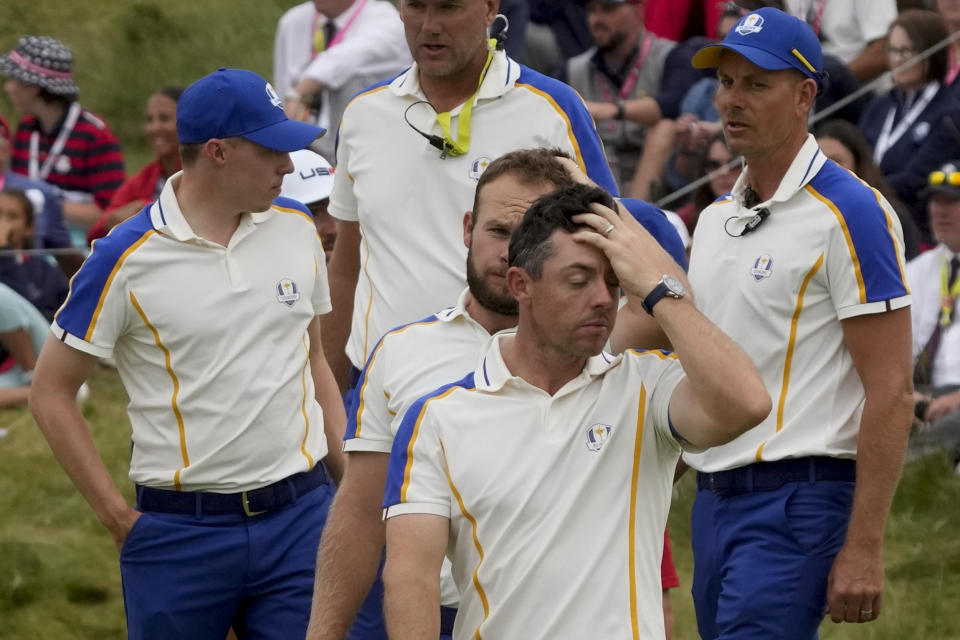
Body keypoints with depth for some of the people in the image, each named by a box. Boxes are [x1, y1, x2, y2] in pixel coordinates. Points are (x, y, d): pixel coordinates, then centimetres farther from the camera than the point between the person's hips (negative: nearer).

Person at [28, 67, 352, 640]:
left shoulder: (297, 228, 7)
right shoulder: (127, 259, -8)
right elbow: (52, 391, -1)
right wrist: (117, 516, -4)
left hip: (300, 516, 3)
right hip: (181, 531, -3)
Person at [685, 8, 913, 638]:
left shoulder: (850, 214, -10)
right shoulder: (715, 218, 16)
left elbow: (891, 393, -14)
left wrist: (863, 548, -19)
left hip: (800, 498, -9)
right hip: (713, 500, 9)